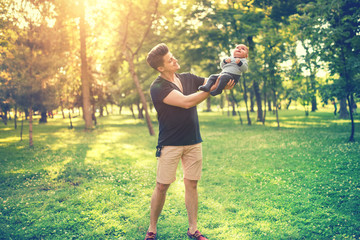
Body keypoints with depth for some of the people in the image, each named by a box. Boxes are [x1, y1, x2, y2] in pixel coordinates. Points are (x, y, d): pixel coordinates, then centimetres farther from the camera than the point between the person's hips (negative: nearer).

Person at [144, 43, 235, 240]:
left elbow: (218, 81, 8)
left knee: (191, 185, 8)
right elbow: (186, 102, -24)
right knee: (162, 186, 1)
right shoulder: (158, 87, -13)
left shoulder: (188, 79, 7)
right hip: (170, 144, -5)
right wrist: (213, 89, -24)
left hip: (193, 142, 5)